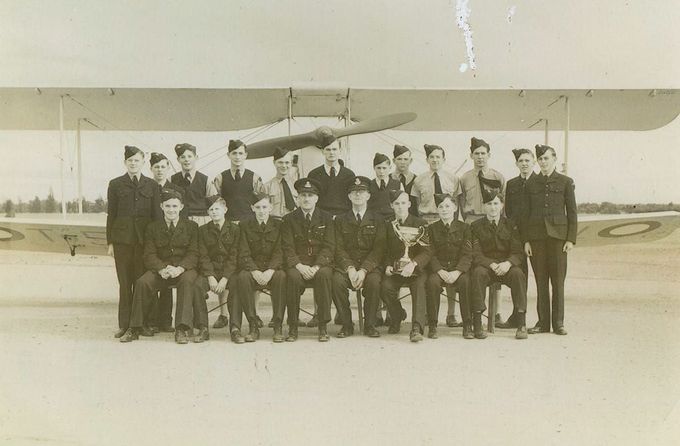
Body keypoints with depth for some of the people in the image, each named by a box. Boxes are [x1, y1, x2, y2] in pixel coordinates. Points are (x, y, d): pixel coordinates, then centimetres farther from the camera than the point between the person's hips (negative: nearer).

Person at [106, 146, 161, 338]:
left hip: (144, 238, 0)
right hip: (122, 239, 0)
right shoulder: (115, 184, 8)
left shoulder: (151, 185, 9)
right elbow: (111, 214, 7)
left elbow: (156, 214, 8)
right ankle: (124, 324, 8)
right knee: (124, 283, 2)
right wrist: (110, 242, 2)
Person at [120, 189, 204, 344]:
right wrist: (162, 269, -19)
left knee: (187, 281, -35)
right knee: (142, 282, -27)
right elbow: (149, 255, 3)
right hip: (160, 269, 2)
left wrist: (179, 268, -22)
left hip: (184, 269, -1)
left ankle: (183, 328, -36)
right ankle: (137, 327, -15)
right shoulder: (153, 228, 12)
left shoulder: (191, 226, 8)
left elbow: (193, 254, -1)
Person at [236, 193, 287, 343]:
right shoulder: (244, 225, 7)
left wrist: (270, 271, -21)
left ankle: (278, 326, -28)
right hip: (252, 267, 1)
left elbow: (279, 252, -3)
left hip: (273, 268, 0)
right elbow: (244, 254, -2)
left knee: (281, 276, -34)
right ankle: (253, 326, -26)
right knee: (243, 277, -33)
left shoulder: (279, 225, 6)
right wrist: (255, 271, -20)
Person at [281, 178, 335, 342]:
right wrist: (299, 266, -18)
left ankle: (323, 327, -25)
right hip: (297, 264, 0)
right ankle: (293, 327, -22)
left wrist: (316, 267, -17)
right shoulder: (289, 219, 8)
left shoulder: (326, 218, 8)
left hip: (320, 264, 0)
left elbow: (328, 247, 0)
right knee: (293, 276, -33)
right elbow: (287, 248, -1)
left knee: (324, 275, -34)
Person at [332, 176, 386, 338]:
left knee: (374, 281, -33)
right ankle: (346, 324, -15)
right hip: (346, 265, 1)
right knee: (337, 280, -30)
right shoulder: (341, 220, 12)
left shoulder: (378, 220, 8)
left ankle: (370, 325, -14)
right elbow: (339, 248, 2)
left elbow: (378, 249, -2)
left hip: (369, 266, -1)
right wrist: (350, 269, -16)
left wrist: (363, 270, -17)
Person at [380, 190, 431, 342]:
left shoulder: (420, 223, 4)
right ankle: (397, 316, 3)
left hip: (416, 269, -2)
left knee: (419, 285, -33)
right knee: (385, 286, -26)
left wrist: (413, 264, -24)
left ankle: (417, 328, -37)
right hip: (394, 269, 2)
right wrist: (387, 265, -7)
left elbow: (426, 252, -5)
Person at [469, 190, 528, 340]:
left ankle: (521, 323, -30)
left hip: (506, 267, 1)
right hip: (485, 266, -1)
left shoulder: (511, 225, 9)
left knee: (518, 273, -32)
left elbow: (517, 253, 1)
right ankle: (477, 323, -34)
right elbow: (476, 254, -3)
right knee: (478, 273, -35)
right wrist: (492, 264, -21)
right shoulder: (476, 227, 5)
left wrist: (508, 263, -21)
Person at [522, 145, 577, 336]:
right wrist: (526, 240, 1)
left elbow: (572, 212, 4)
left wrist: (571, 239, -4)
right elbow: (526, 213, 8)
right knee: (540, 281, 4)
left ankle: (558, 323, 9)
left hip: (558, 235, -1)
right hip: (536, 236, 1)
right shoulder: (531, 183, 9)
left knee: (558, 281, 0)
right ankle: (543, 322, 10)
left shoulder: (565, 182, 5)